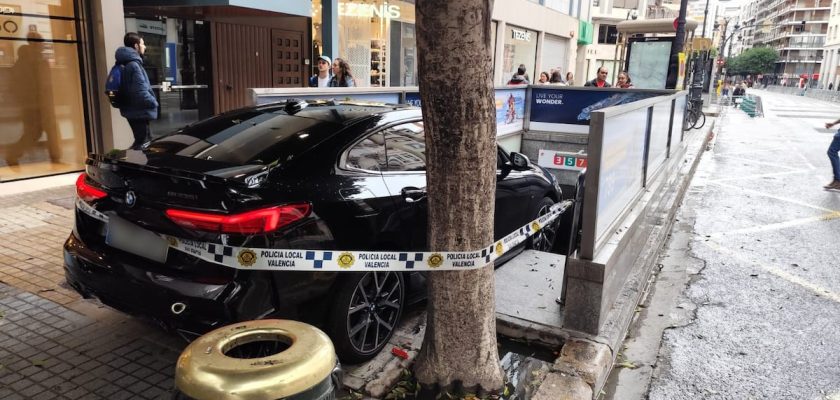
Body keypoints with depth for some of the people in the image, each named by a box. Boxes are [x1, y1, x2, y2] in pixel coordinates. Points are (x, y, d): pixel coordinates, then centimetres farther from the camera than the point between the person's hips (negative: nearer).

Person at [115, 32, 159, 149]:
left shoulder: (127, 63, 13)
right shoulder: (133, 65, -19)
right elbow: (141, 92, -26)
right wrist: (153, 103, -13)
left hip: (134, 111, 10)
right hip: (138, 112, -10)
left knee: (144, 141, 18)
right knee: (143, 143, -5)